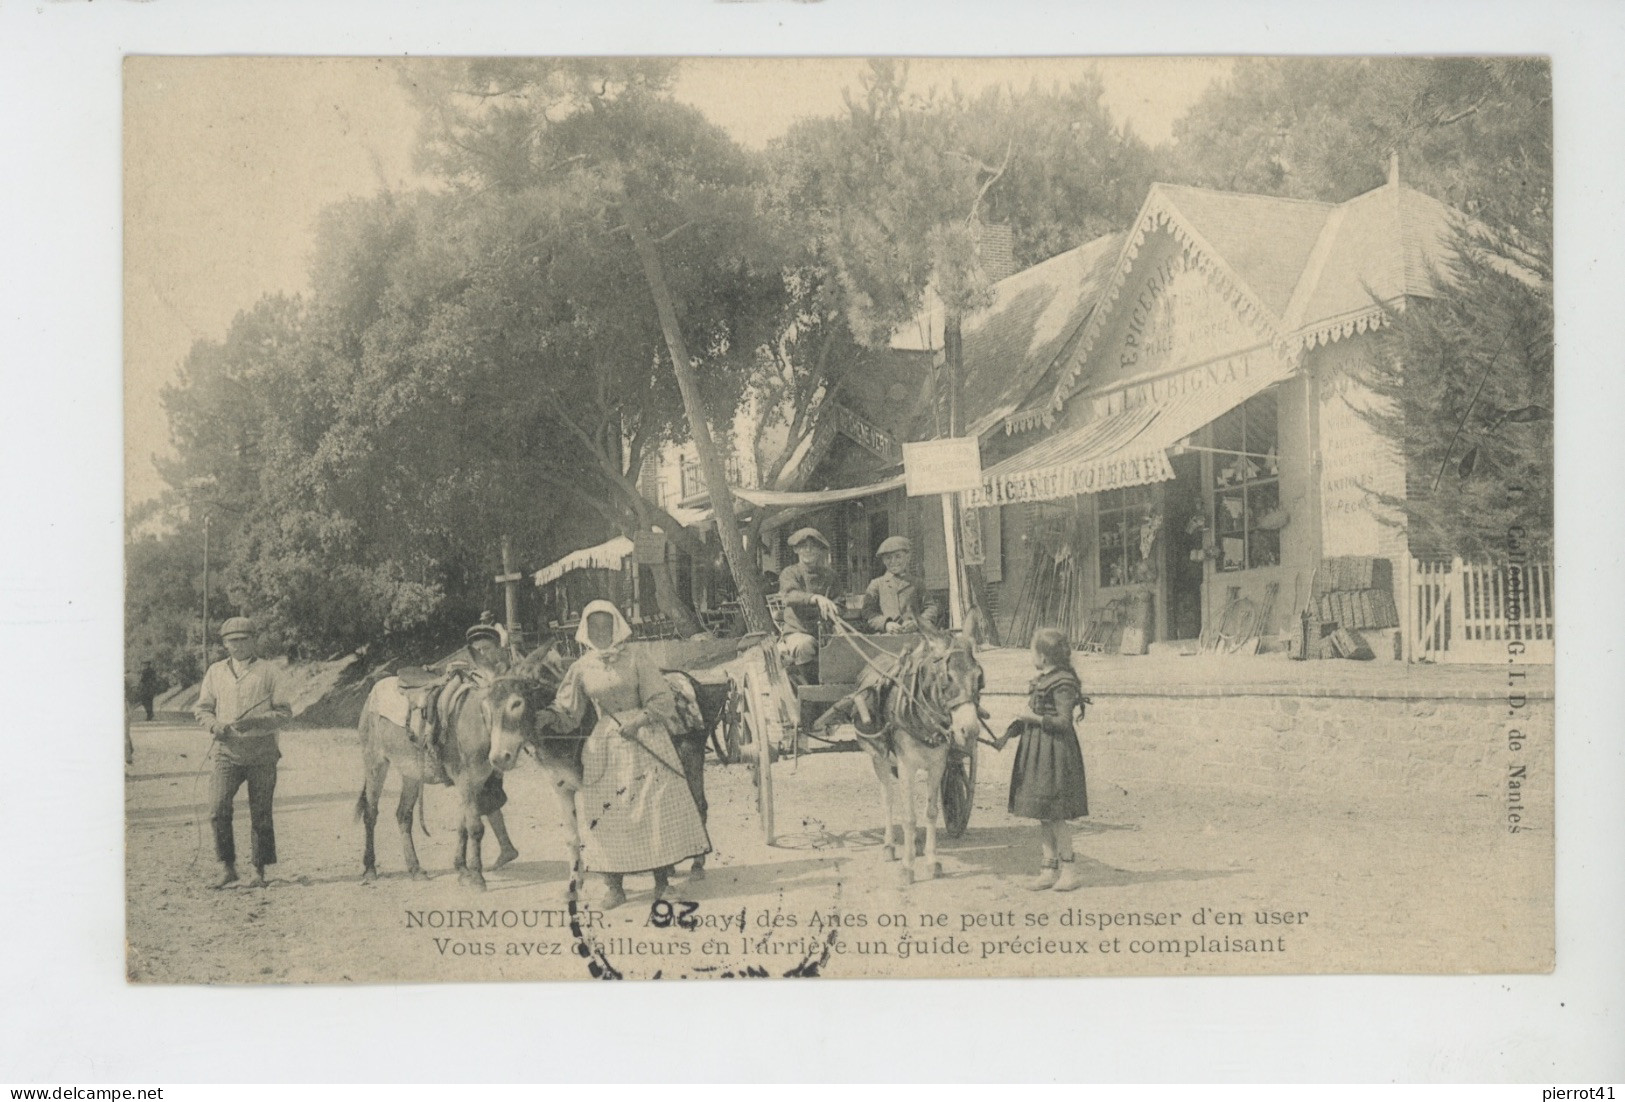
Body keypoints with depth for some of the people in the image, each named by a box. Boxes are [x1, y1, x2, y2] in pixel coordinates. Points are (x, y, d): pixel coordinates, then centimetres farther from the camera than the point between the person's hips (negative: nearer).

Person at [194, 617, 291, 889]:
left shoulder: (267, 672, 4)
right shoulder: (216, 672, 12)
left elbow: (284, 711, 2)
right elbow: (202, 708, 17)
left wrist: (254, 722, -14)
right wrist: (214, 725, -5)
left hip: (262, 753, -1)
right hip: (227, 751, 2)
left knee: (260, 814, 2)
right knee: (218, 808, -13)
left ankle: (259, 871, 12)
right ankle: (227, 867, -1)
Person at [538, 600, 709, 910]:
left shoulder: (636, 661, -1)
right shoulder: (582, 669, 6)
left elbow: (660, 700, -2)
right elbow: (567, 711, 6)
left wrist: (639, 720, -17)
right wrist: (546, 717, -13)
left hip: (644, 740, -2)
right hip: (604, 745, 2)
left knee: (658, 805, -5)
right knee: (605, 811, -3)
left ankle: (662, 880, 6)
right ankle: (614, 887, 6)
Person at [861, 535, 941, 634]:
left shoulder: (916, 584, 22)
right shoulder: (876, 585, 20)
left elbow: (931, 607, 9)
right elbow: (868, 614, 8)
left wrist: (917, 623, -14)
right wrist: (886, 624, -15)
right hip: (888, 637, -2)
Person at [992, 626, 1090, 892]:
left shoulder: (1062, 683, -16)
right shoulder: (1041, 680, 12)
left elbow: (1063, 722, -19)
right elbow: (1029, 715, 17)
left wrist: (1034, 718, -16)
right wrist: (1007, 734, 6)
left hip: (1054, 752, -9)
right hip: (1035, 751, 9)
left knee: (1054, 814, -4)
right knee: (1042, 814, 11)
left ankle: (1069, 869, 5)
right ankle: (1049, 868, 18)